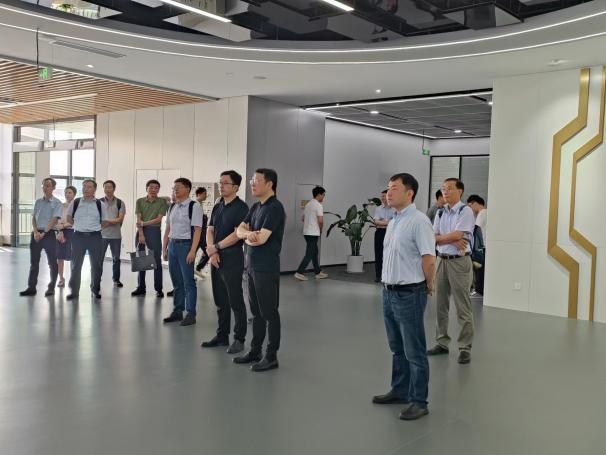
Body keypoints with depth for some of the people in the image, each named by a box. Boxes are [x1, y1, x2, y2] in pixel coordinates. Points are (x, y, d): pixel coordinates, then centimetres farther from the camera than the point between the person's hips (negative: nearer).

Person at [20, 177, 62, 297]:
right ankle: (31, 287, 12)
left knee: (52, 262, 1)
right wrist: (36, 232, -7)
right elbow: (34, 218, 9)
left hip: (49, 234, -5)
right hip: (36, 233, 5)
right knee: (34, 262, 7)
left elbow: (54, 219, -11)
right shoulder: (38, 202, 12)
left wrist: (43, 233, -16)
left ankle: (51, 288, 10)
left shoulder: (56, 203, -3)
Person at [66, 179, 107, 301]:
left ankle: (96, 290, 20)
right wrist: (79, 226, 11)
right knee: (76, 265, 3)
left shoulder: (100, 204, 3)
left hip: (95, 237, 0)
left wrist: (94, 227, 6)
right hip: (78, 236, 0)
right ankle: (74, 291, 12)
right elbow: (69, 218, 16)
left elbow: (104, 222, 13)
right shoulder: (75, 203, 2)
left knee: (96, 265, 6)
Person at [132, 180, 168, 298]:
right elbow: (138, 220, 0)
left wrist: (144, 223, -10)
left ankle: (159, 289, 3)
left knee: (157, 260, -2)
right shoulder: (140, 201, 7)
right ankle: (141, 287, 16)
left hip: (155, 231, -2)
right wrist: (141, 234, -9)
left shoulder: (162, 201, 1)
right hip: (141, 231, 3)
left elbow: (158, 219, -6)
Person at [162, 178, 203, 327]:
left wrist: (192, 251, -19)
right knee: (176, 281, 14)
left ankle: (191, 314, 8)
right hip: (172, 244, 7)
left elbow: (197, 230, -13)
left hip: (185, 245, -7)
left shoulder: (194, 206, -8)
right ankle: (177, 311, 23)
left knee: (188, 282, -1)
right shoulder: (172, 207, 13)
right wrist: (164, 248, 15)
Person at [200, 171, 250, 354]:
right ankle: (222, 335, 24)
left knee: (235, 301, -1)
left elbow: (237, 234, -18)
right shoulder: (217, 207, 13)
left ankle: (239, 339, 8)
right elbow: (209, 231, 10)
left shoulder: (240, 207, -10)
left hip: (232, 258, -8)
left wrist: (216, 247, -12)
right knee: (220, 300, 14)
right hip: (216, 258, 8)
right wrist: (212, 252, -7)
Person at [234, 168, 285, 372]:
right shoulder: (255, 207, 13)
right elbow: (239, 230, 9)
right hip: (252, 266, 9)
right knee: (256, 312, 15)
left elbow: (261, 238, -22)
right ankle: (255, 351, 25)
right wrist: (249, 234, -14)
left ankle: (271, 356, 9)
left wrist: (247, 236, -1)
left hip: (267, 269, -9)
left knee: (269, 313, 0)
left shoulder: (275, 208, -15)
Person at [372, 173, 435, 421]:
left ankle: (418, 401, 12)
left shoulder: (418, 221, -17)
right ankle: (400, 391, 32)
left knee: (414, 352, 1)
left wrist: (428, 286, -5)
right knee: (397, 348, 19)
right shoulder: (393, 222, 13)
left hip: (409, 295, -9)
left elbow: (429, 260, -19)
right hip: (389, 292, 9)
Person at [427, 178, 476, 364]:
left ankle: (465, 347, 4)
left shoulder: (465, 211, -7)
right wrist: (452, 241, -11)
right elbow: (433, 238, 4)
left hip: (459, 261, -6)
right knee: (440, 305, 12)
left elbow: (457, 235, -17)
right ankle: (442, 343, 22)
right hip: (442, 260, 7)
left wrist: (440, 237, -3)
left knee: (462, 307, -3)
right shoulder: (440, 213, 11)